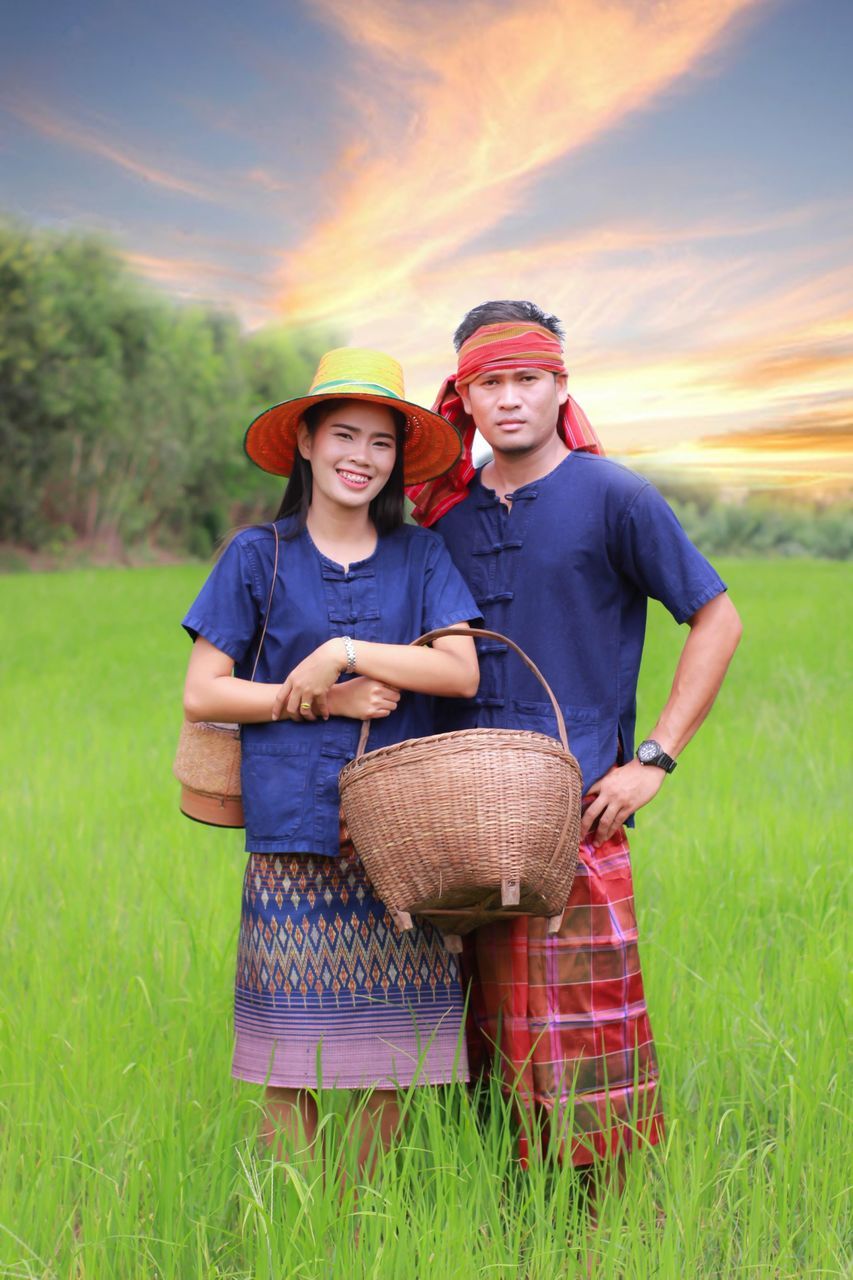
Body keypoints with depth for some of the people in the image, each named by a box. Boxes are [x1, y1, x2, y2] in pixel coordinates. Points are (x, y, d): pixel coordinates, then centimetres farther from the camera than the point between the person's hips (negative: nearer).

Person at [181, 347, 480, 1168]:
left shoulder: (419, 555, 9)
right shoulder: (258, 558, 5)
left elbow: (462, 672, -2)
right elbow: (201, 695, 2)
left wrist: (345, 652, -10)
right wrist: (328, 700, -6)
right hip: (292, 827, -1)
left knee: (393, 1049, 3)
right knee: (291, 1052, -1)